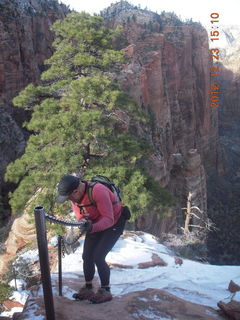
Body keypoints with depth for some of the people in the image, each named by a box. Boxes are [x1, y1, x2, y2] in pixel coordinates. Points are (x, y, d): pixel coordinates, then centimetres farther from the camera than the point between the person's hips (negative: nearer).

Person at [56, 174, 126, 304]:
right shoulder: (75, 193, -13)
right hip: (96, 223, 7)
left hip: (114, 223, -7)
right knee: (87, 257, 6)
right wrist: (84, 220, -25)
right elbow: (79, 213, -1)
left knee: (98, 257, -13)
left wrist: (92, 228, -51)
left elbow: (109, 219, -35)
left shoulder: (98, 191, -37)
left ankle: (106, 291, 6)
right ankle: (88, 289, 24)